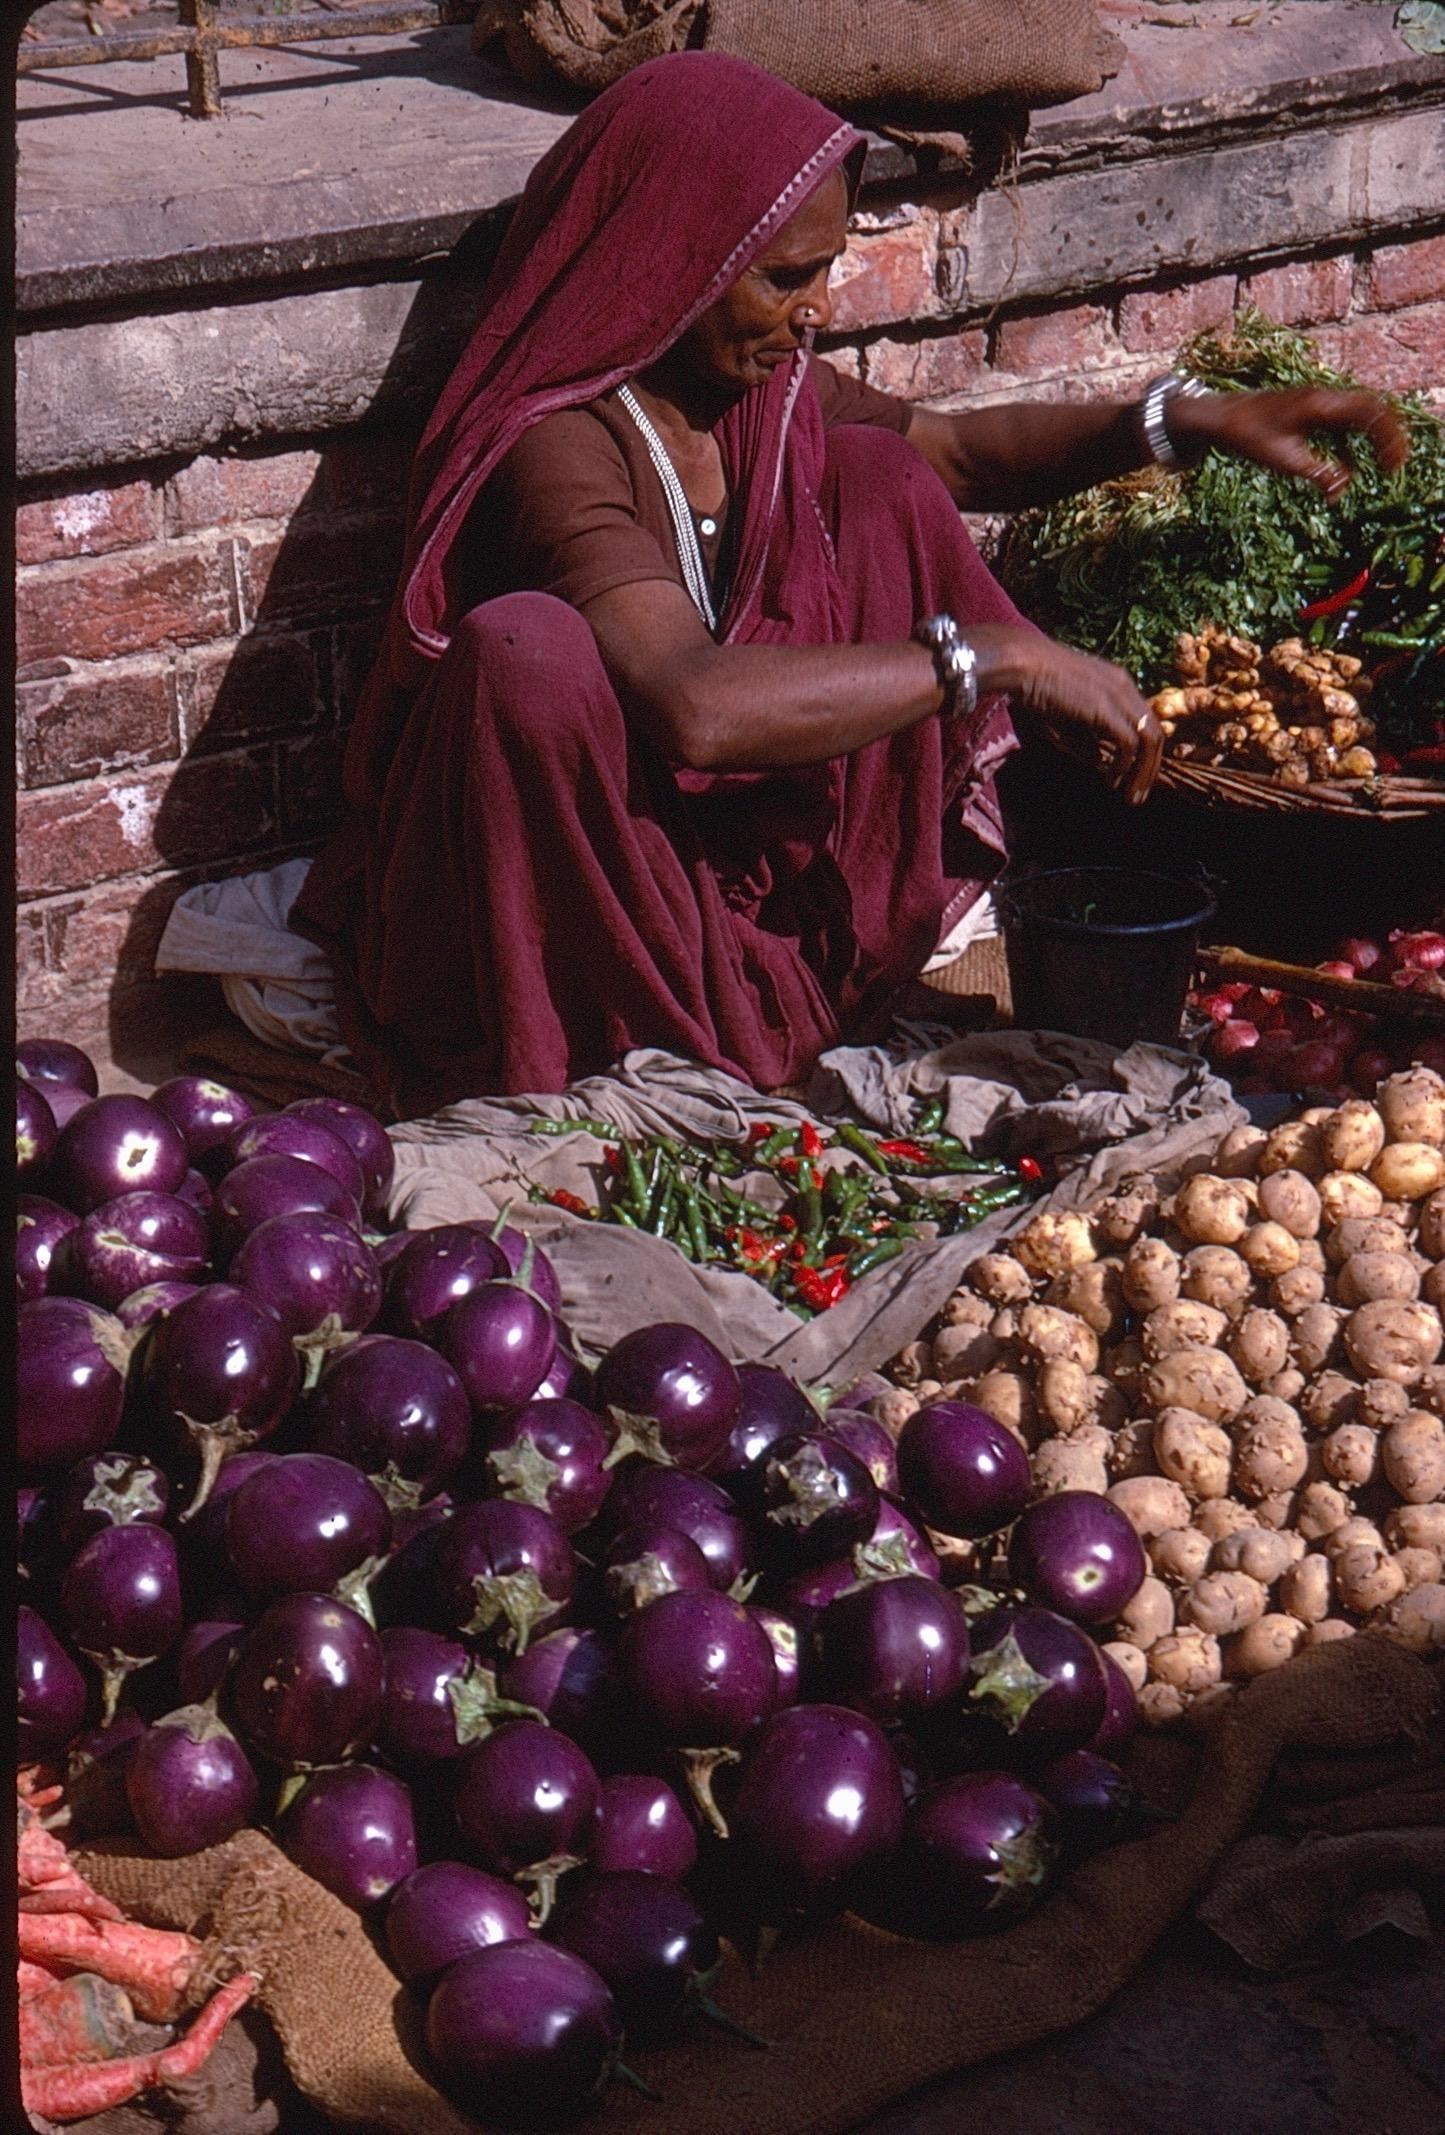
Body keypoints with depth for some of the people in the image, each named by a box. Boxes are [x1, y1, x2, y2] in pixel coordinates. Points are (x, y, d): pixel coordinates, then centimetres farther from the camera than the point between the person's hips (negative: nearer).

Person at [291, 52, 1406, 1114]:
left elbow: (950, 449, 16)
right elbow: (696, 708, -43)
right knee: (528, 647, -36)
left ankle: (863, 935, -2)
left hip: (727, 840, 8)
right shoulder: (557, 442, -27)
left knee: (874, 482, -1)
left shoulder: (761, 385, -2)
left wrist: (1190, 420, 2)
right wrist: (997, 655, -36)